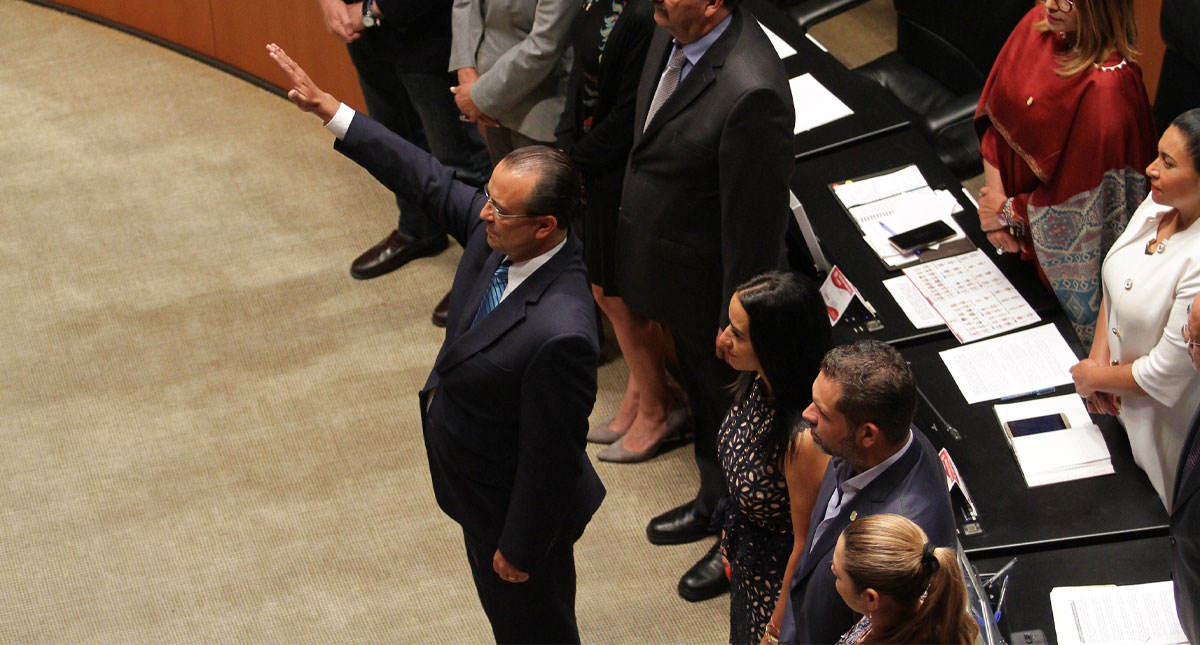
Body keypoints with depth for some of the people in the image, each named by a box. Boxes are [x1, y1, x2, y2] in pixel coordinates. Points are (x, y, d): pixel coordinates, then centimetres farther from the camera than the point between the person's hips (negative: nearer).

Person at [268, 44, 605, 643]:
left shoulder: (558, 334, -41)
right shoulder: (498, 231, -18)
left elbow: (551, 455, -30)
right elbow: (428, 179, -4)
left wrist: (520, 546, -17)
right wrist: (328, 109, -5)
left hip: (515, 504, -8)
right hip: (478, 482, 8)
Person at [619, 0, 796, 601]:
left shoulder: (749, 91, -37)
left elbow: (755, 222, -28)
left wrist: (737, 324, -18)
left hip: (711, 288, -8)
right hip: (674, 276, 8)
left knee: (731, 405, 16)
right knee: (699, 391, 30)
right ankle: (715, 502, 56)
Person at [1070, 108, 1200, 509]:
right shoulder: (1158, 205, -9)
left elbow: (1166, 374, -26)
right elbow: (1115, 283, 7)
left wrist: (1095, 378, -10)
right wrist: (1099, 355, -5)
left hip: (1166, 426, -7)